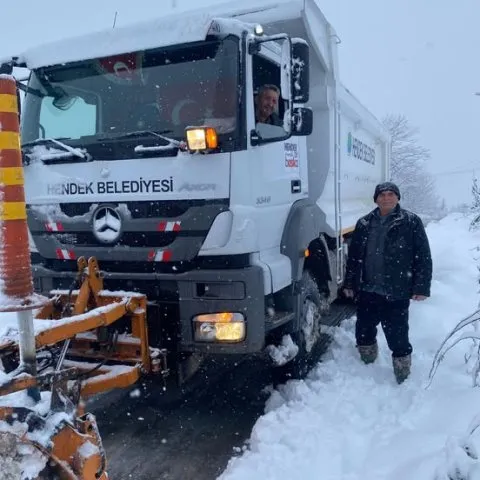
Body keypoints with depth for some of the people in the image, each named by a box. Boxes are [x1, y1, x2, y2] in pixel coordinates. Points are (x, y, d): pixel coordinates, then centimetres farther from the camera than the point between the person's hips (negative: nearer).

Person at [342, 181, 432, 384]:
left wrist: (421, 287, -10)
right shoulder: (364, 223, 8)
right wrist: (349, 283, 11)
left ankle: (403, 377, 22)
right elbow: (353, 256, 13)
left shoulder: (411, 222, -3)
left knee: (397, 335, 2)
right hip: (366, 291, 4)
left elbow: (423, 257, -5)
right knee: (364, 331, 17)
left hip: (396, 294, -4)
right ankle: (366, 367, 40)